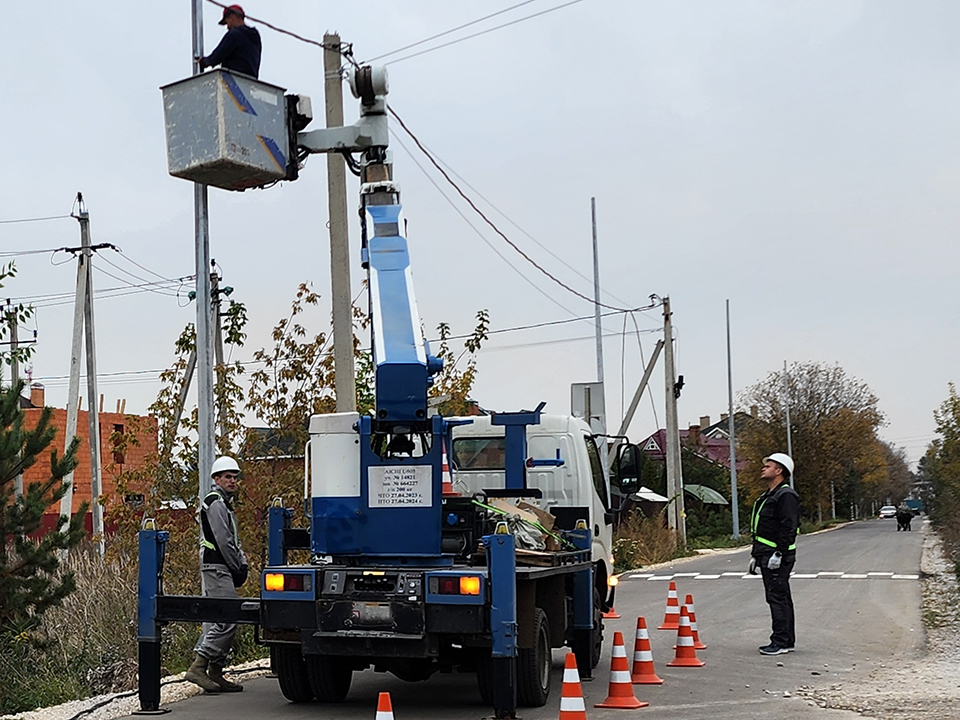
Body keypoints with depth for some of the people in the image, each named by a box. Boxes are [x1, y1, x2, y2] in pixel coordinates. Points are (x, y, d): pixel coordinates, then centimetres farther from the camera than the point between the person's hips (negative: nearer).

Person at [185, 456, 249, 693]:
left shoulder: (224, 503, 23)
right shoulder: (216, 503, -11)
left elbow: (234, 540, 24)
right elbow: (223, 542, -17)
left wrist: (242, 563, 9)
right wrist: (238, 569, -10)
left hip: (221, 570, 11)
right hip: (217, 569, -11)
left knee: (216, 621, 10)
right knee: (226, 620, -15)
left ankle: (215, 673, 12)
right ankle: (198, 667, -16)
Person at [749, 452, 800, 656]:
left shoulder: (786, 496, -13)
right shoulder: (767, 497, 20)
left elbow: (789, 528, -20)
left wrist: (779, 554, -24)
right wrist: (755, 555, 24)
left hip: (778, 557, -11)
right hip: (766, 556, 11)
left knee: (777, 597, -9)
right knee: (781, 598, 13)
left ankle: (781, 641, -7)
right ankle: (788, 641, 19)